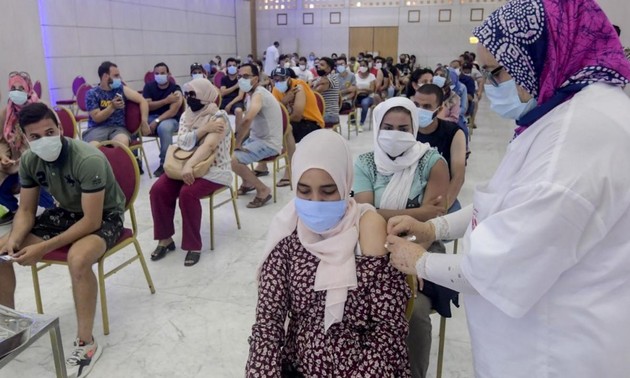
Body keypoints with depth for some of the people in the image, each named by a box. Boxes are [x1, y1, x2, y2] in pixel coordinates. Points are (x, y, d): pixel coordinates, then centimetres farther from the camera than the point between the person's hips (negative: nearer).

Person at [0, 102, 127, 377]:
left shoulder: (89, 160, -31)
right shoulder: (29, 161, -9)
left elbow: (92, 221, -29)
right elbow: (26, 211, 1)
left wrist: (43, 248, -31)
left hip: (105, 216, -7)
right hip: (66, 212, 7)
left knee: (77, 259, -38)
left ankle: (86, 343, -19)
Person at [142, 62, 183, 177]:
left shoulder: (175, 89, -4)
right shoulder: (149, 86, 7)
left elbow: (173, 111, -15)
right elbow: (146, 105, -5)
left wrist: (156, 121, -25)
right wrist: (166, 100, -14)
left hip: (169, 119, -4)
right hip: (150, 117, 4)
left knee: (164, 127, -39)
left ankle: (164, 164, -24)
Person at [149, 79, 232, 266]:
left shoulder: (218, 117, -11)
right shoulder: (186, 115, 9)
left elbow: (208, 146, -26)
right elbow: (182, 142, -6)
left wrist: (189, 165, -37)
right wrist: (203, 129, -19)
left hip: (213, 170, -6)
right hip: (187, 165, 6)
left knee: (187, 193, -32)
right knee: (158, 189, -15)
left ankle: (194, 245, -16)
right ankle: (165, 238, -1)